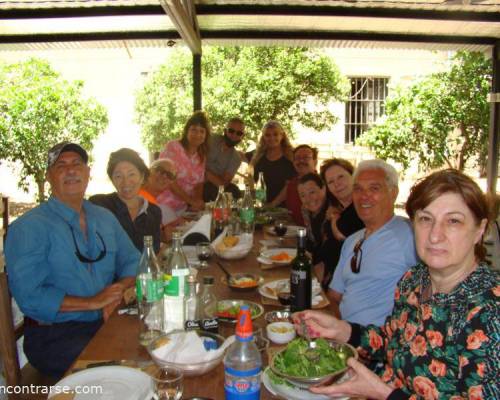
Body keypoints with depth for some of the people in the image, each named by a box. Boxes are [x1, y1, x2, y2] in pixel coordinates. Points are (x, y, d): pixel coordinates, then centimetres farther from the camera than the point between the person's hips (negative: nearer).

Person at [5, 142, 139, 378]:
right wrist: (93, 302, -17)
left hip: (108, 322, 6)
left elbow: (133, 261, 14)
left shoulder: (105, 217, 13)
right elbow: (29, 296, -14)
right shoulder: (28, 227, -6)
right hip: (53, 334, -5)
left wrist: (119, 291, -7)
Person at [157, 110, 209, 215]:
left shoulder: (202, 157, 8)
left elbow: (199, 183, 7)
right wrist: (191, 200, -18)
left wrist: (198, 201, -14)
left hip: (182, 208, 5)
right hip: (163, 206, -5)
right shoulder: (172, 147, -9)